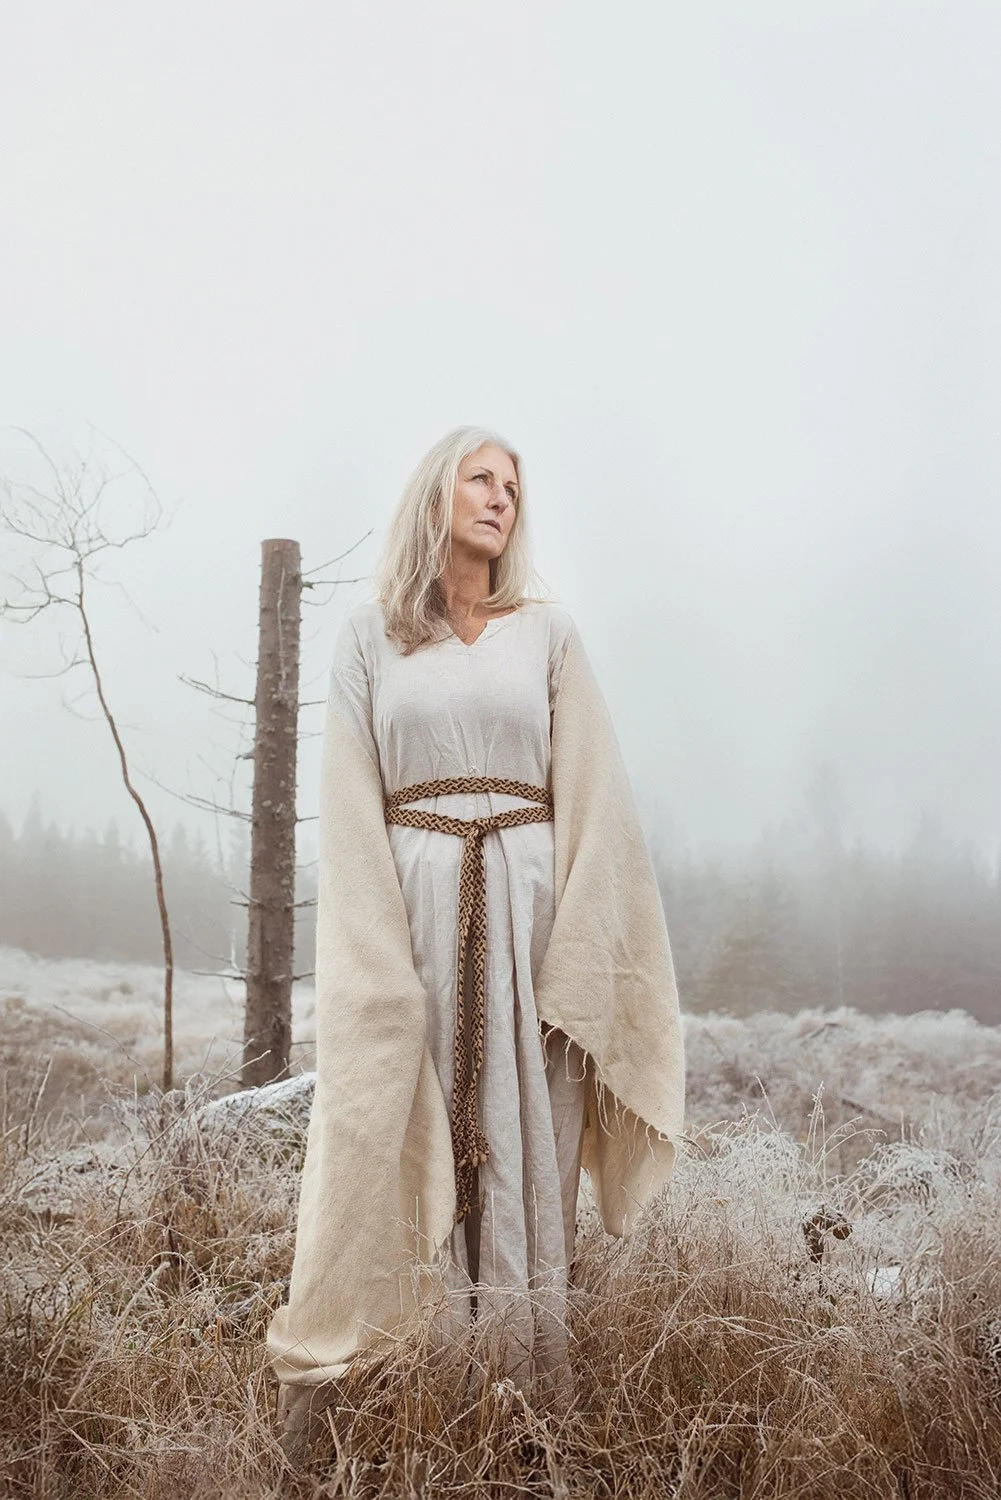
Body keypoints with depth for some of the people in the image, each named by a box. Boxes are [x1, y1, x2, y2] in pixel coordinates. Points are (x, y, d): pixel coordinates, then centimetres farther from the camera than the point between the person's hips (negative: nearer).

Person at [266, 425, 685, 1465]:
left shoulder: (547, 633, 10)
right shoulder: (368, 635, 9)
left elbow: (589, 798, 4)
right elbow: (350, 808, 3)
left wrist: (574, 955, -7)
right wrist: (376, 963, -8)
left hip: (525, 906, 1)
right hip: (411, 910, 0)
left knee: (524, 1156, 2)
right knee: (383, 1142, 1)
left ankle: (529, 1407, 13)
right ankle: (316, 1386, 11)